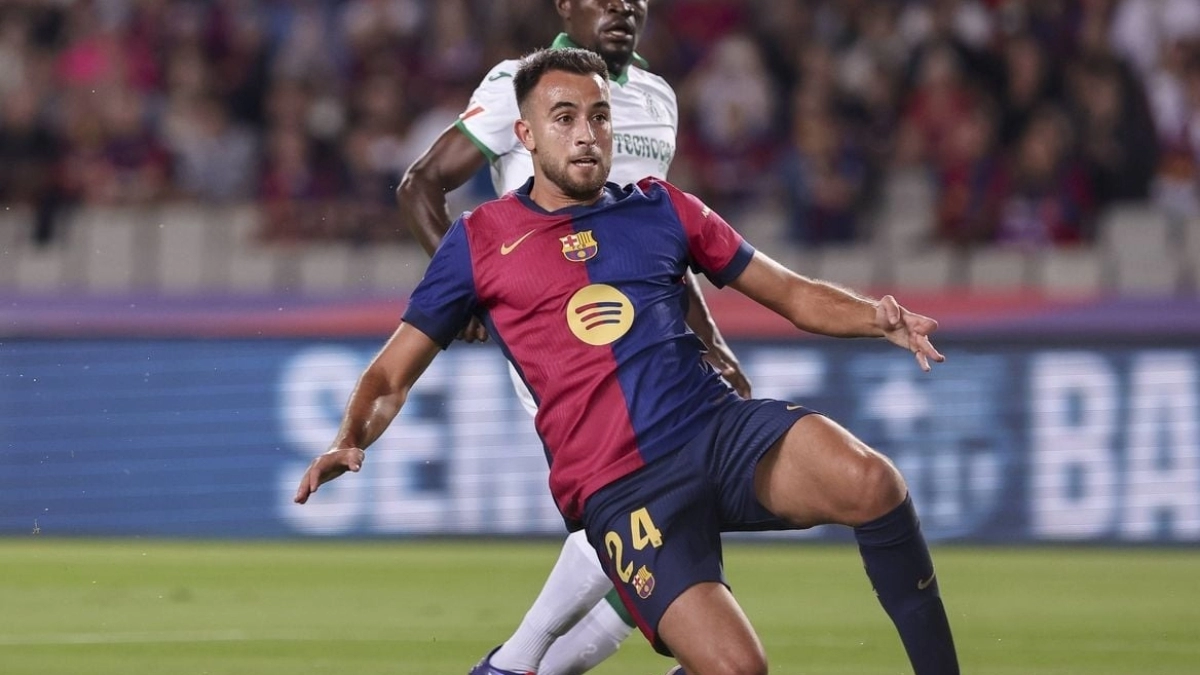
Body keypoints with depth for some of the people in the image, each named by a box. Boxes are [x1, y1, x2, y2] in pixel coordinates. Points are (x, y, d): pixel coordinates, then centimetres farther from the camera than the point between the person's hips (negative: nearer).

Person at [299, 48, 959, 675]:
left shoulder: (660, 210, 16)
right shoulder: (480, 240, 10)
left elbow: (793, 295, 18)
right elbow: (392, 374, 12)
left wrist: (877, 317, -2)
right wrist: (349, 444, -9)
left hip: (721, 428, 3)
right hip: (620, 488, -3)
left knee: (869, 482, -31)